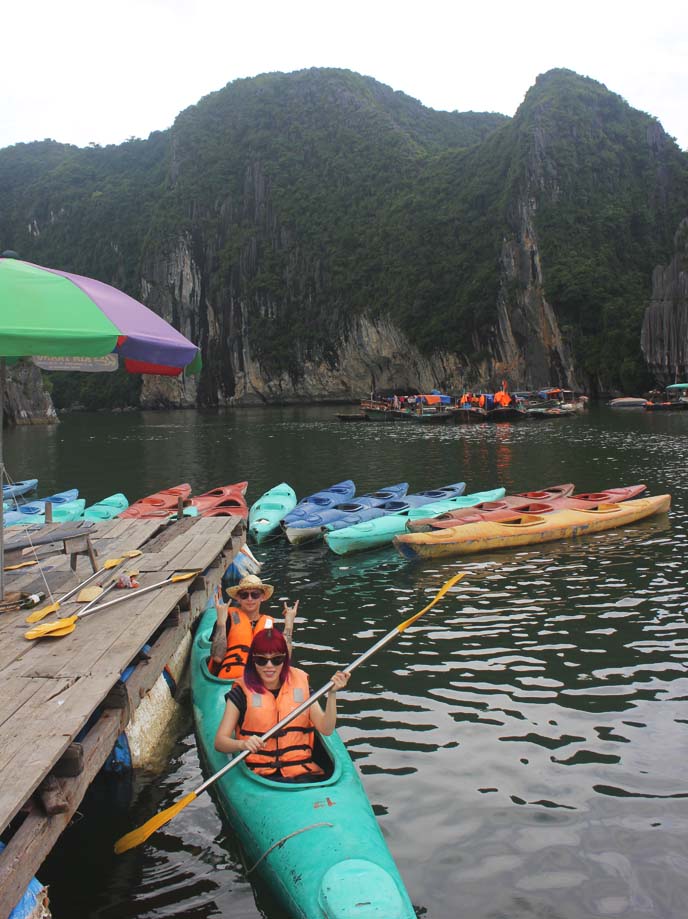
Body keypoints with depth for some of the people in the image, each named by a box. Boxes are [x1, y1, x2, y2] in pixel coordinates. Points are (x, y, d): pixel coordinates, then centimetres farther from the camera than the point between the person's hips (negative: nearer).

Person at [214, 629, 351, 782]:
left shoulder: (301, 682, 8)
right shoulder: (242, 691, 0)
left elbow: (326, 729, 3)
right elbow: (219, 741, -4)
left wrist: (332, 694, -10)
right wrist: (243, 744, -23)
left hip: (302, 772, 2)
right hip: (260, 773, -2)